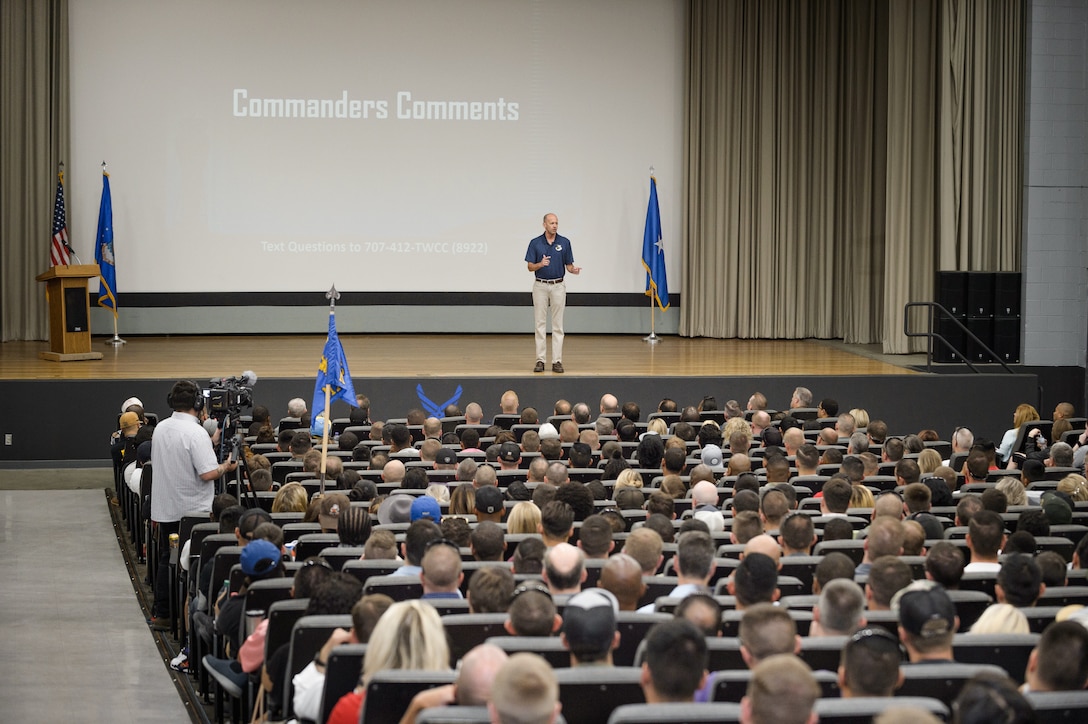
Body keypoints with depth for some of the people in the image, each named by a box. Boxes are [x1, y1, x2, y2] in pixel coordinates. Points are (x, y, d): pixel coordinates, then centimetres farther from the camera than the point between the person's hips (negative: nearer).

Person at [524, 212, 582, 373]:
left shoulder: (564, 242, 1)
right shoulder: (535, 243, -1)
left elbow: (568, 265, 4)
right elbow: (530, 266, -1)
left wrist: (573, 270, -19)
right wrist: (540, 264, -22)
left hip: (558, 286, 0)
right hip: (540, 286, 0)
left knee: (557, 325, 1)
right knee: (540, 324, 1)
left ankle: (557, 361, 3)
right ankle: (540, 360, 5)